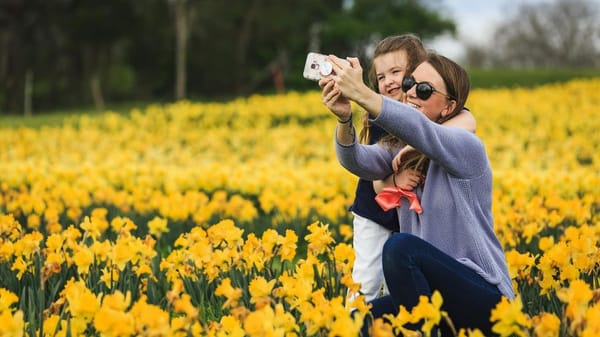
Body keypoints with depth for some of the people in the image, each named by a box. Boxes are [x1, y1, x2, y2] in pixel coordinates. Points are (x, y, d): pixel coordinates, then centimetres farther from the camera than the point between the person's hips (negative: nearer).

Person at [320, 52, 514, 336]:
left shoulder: (466, 147, -10)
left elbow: (421, 131, -31)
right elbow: (358, 161, -13)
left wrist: (362, 94, -45)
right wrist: (344, 118, -35)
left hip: (484, 298, -6)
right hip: (434, 292, 6)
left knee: (399, 246, -30)